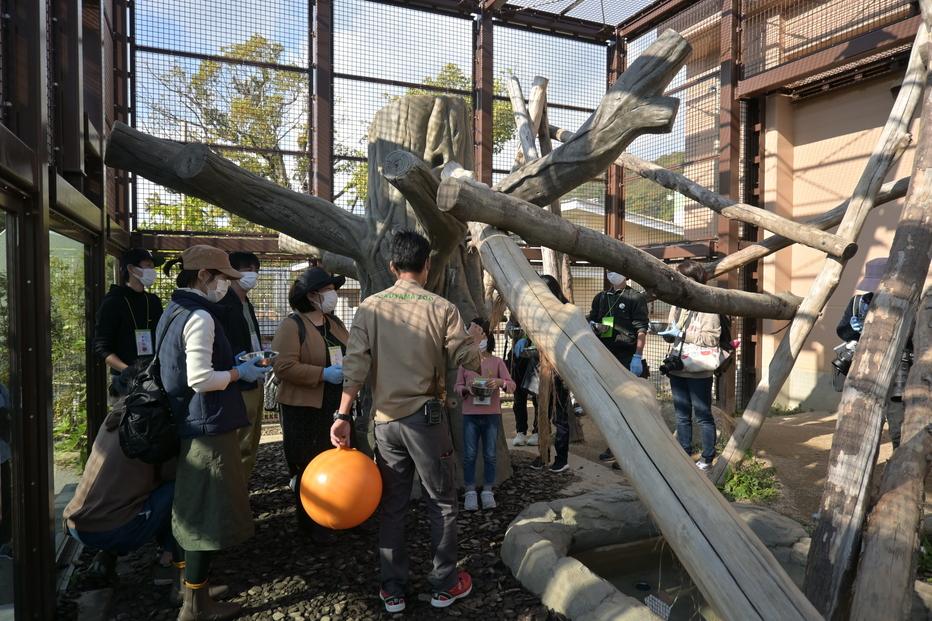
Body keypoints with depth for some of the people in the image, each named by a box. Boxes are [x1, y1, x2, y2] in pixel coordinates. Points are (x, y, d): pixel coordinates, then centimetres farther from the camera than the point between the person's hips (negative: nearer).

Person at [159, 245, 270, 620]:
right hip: (207, 426, -10)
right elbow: (201, 380, -24)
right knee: (207, 515, -1)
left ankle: (191, 581, 36)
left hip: (185, 425, 10)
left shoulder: (174, 312, 13)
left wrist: (237, 365, 14)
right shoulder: (200, 316, -19)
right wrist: (240, 373, -9)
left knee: (191, 509, 21)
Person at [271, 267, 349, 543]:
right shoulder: (292, 325, -11)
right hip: (302, 409, -6)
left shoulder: (335, 323, 12)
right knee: (307, 467, 3)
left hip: (334, 406, 6)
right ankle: (311, 523, 18)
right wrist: (323, 374, -23)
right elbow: (283, 366, -20)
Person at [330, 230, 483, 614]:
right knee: (442, 502, 14)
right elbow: (466, 361, -4)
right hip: (426, 417, -3)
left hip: (386, 420, 3)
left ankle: (392, 591, 24)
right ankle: (444, 585, 25)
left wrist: (343, 415, -4)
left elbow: (355, 364, -7)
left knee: (392, 506, 14)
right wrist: (474, 339, 16)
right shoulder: (441, 309, -8)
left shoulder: (370, 307, -1)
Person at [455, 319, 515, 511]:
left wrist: (500, 382, -22)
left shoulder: (497, 361, 3)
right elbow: (458, 386, 7)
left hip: (492, 414, 0)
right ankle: (470, 492, 12)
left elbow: (512, 385, -2)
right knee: (469, 455, 2)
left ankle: (488, 492, 16)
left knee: (490, 455, 5)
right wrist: (467, 389, -15)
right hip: (470, 414, 0)